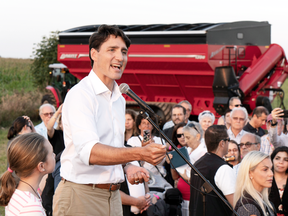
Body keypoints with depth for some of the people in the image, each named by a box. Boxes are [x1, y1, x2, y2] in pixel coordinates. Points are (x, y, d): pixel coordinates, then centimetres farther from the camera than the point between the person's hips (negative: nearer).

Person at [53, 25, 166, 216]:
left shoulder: (119, 99, 15)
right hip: (80, 195, -8)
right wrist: (140, 153, -36)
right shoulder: (80, 94, -13)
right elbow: (89, 151, -27)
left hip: (113, 196, 8)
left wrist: (127, 167, 4)